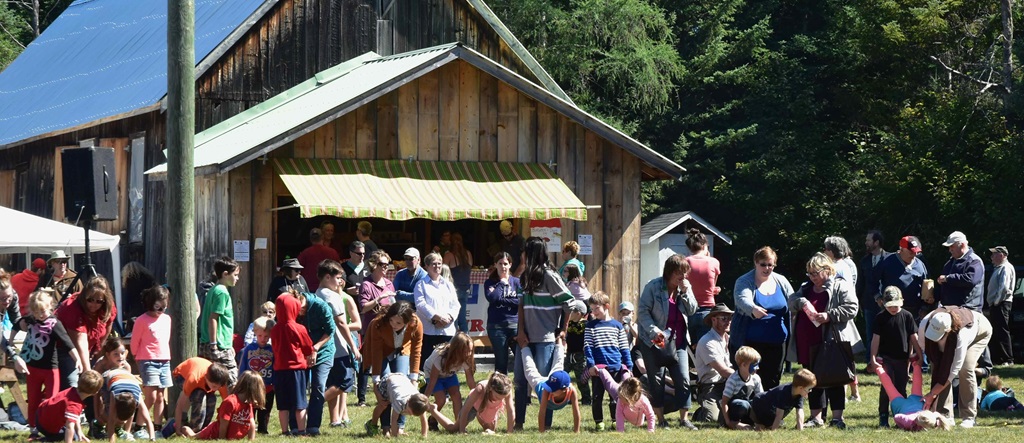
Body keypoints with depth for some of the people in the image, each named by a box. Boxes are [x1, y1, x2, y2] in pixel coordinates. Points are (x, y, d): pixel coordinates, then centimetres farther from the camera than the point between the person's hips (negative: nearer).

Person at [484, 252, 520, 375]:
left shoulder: (516, 282, 8)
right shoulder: (490, 283, 9)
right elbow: (492, 298, -10)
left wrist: (502, 300, -9)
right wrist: (502, 283, -2)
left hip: (515, 324, 0)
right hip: (496, 326, 0)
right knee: (501, 363, 4)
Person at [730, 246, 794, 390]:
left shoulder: (781, 281, 9)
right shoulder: (744, 282, -5)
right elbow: (743, 300, -24)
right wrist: (753, 309, -46)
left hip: (776, 342, 4)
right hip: (750, 343, -4)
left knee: (772, 382, 7)